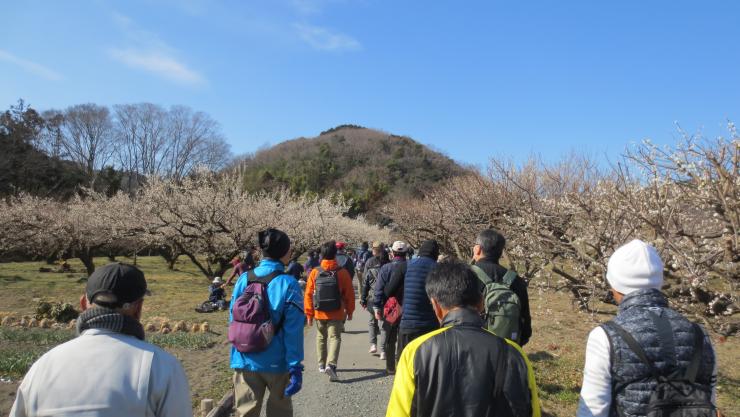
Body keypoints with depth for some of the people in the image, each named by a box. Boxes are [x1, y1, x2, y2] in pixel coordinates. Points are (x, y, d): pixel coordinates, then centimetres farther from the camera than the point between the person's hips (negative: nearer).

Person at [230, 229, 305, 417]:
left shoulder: (244, 279, -4)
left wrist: (239, 353, 16)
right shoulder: (288, 284, -15)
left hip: (245, 361, 3)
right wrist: (296, 367, -10)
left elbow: (233, 319, 3)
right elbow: (293, 331, -15)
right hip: (277, 363, -3)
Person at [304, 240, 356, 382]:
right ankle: (331, 364, -18)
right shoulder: (342, 272, -9)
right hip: (337, 314, -2)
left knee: (321, 337, 20)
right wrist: (350, 311, 10)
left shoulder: (315, 272, -5)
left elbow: (308, 295, -3)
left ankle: (322, 364, 30)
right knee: (334, 338, 1)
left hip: (319, 313, 2)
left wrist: (309, 314, 5)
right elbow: (349, 294, -3)